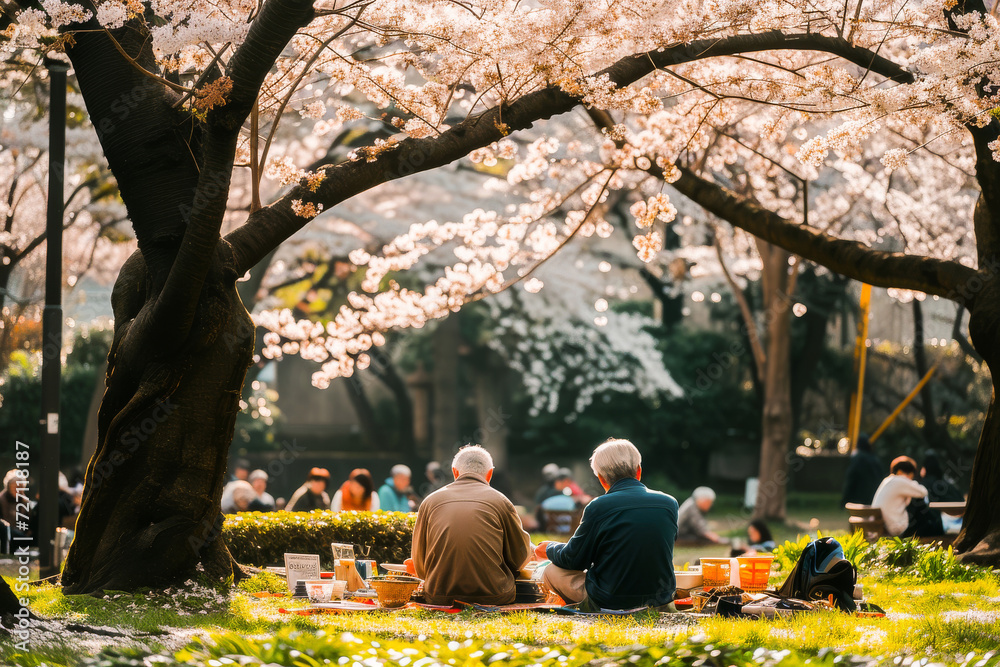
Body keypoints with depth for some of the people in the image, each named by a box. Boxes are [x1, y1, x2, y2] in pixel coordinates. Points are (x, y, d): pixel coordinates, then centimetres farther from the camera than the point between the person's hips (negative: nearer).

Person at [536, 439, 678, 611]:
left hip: (608, 602, -4)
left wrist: (549, 549, 19)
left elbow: (574, 560, -4)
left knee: (551, 571, 15)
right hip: (660, 600, 4)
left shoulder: (598, 508, -15)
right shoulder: (670, 503, -3)